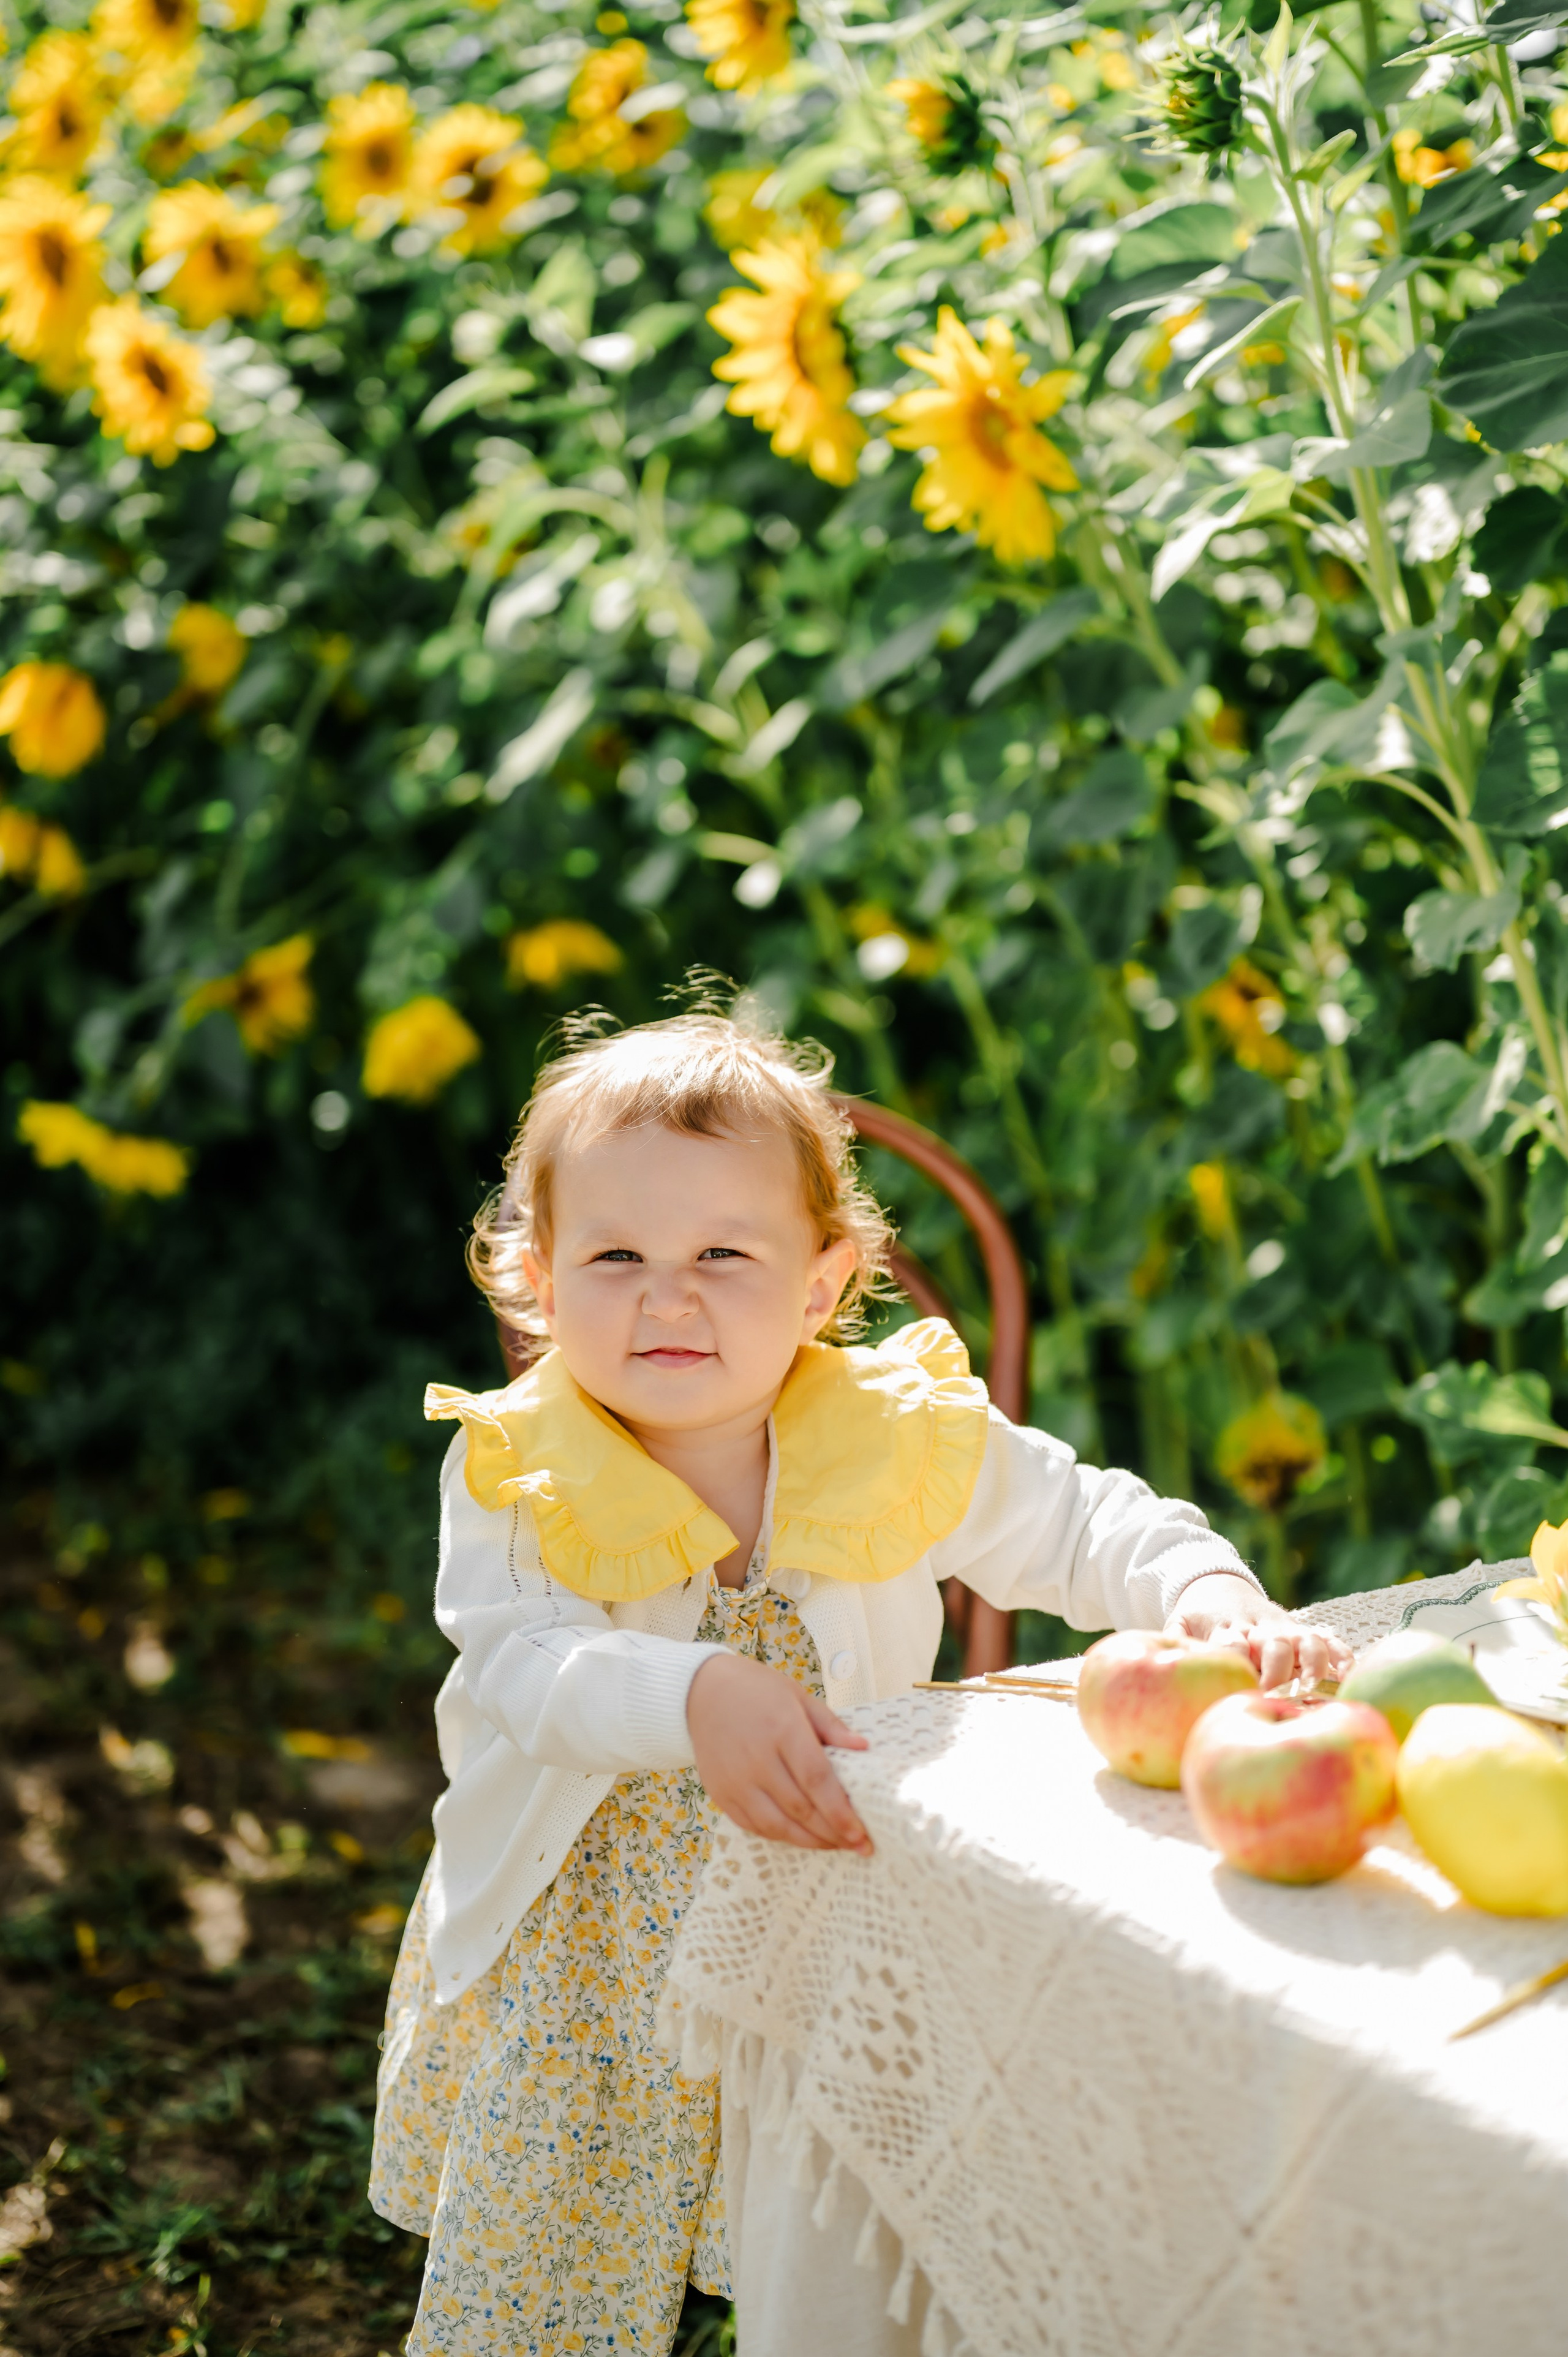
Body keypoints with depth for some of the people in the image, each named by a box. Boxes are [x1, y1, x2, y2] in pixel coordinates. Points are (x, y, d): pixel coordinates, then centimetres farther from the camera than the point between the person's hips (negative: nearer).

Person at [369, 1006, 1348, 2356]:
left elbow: (1078, 1522, 0)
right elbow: (524, 1674, -25)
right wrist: (697, 1699, -43)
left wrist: (1200, 1586, -21)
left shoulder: (902, 1443, -9)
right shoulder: (515, 1475, -13)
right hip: (576, 1975, -1)